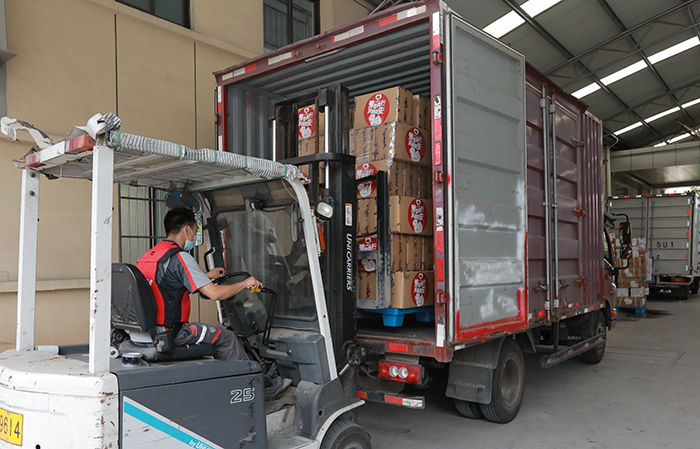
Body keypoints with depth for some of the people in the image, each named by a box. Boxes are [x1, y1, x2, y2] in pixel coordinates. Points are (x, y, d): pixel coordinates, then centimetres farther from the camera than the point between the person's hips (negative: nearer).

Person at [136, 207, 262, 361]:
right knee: (227, 338, 4)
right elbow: (215, 293, -21)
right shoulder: (180, 257, -17)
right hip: (170, 333, -9)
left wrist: (207, 276, 31)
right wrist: (245, 283, -5)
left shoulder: (149, 254, 10)